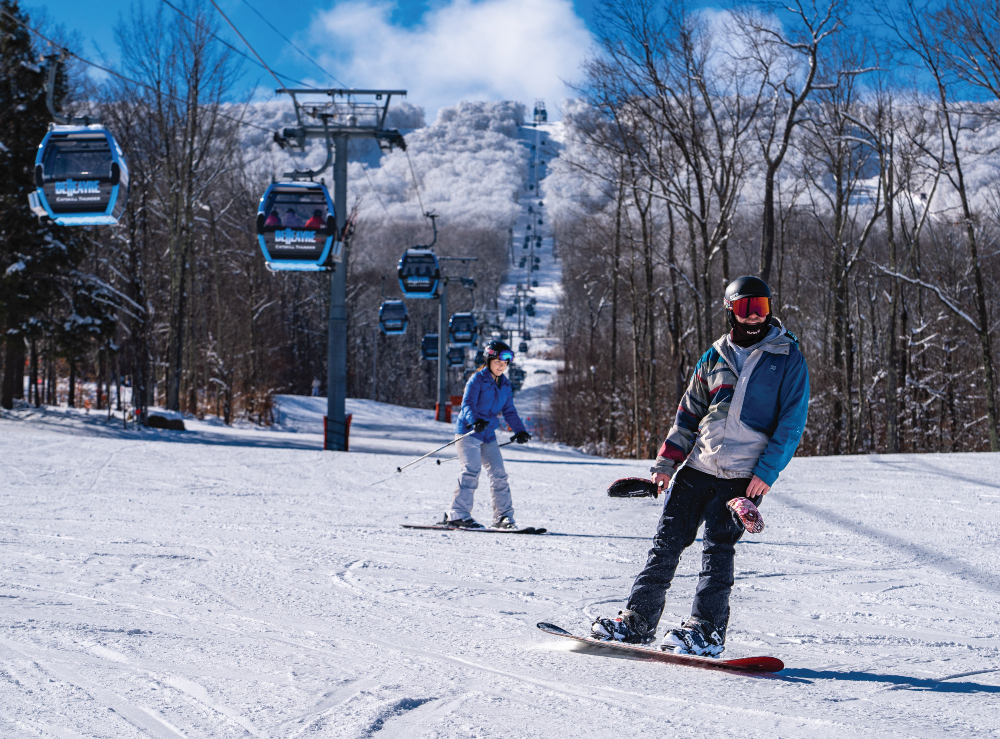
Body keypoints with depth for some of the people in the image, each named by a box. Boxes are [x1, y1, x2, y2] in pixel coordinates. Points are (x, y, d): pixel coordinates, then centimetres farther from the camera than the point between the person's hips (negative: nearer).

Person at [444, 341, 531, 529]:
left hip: (488, 434, 7)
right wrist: (475, 421, -37)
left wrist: (520, 431, 10)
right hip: (468, 431, -7)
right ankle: (458, 514, -18)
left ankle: (503, 516, 6)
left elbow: (509, 411, 20)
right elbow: (467, 404, -19)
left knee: (499, 473, 1)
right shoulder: (478, 379, -8)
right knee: (471, 470, -18)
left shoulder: (505, 384, 13)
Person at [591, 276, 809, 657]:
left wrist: (766, 472, -13)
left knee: (717, 547, -12)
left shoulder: (788, 358, 0)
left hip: (744, 476, -4)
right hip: (697, 467, 4)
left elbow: (792, 423, -4)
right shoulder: (715, 357, 12)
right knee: (667, 542, 2)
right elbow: (689, 413, 17)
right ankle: (638, 620, 8)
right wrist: (667, 461, 8)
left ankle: (706, 631, -8)